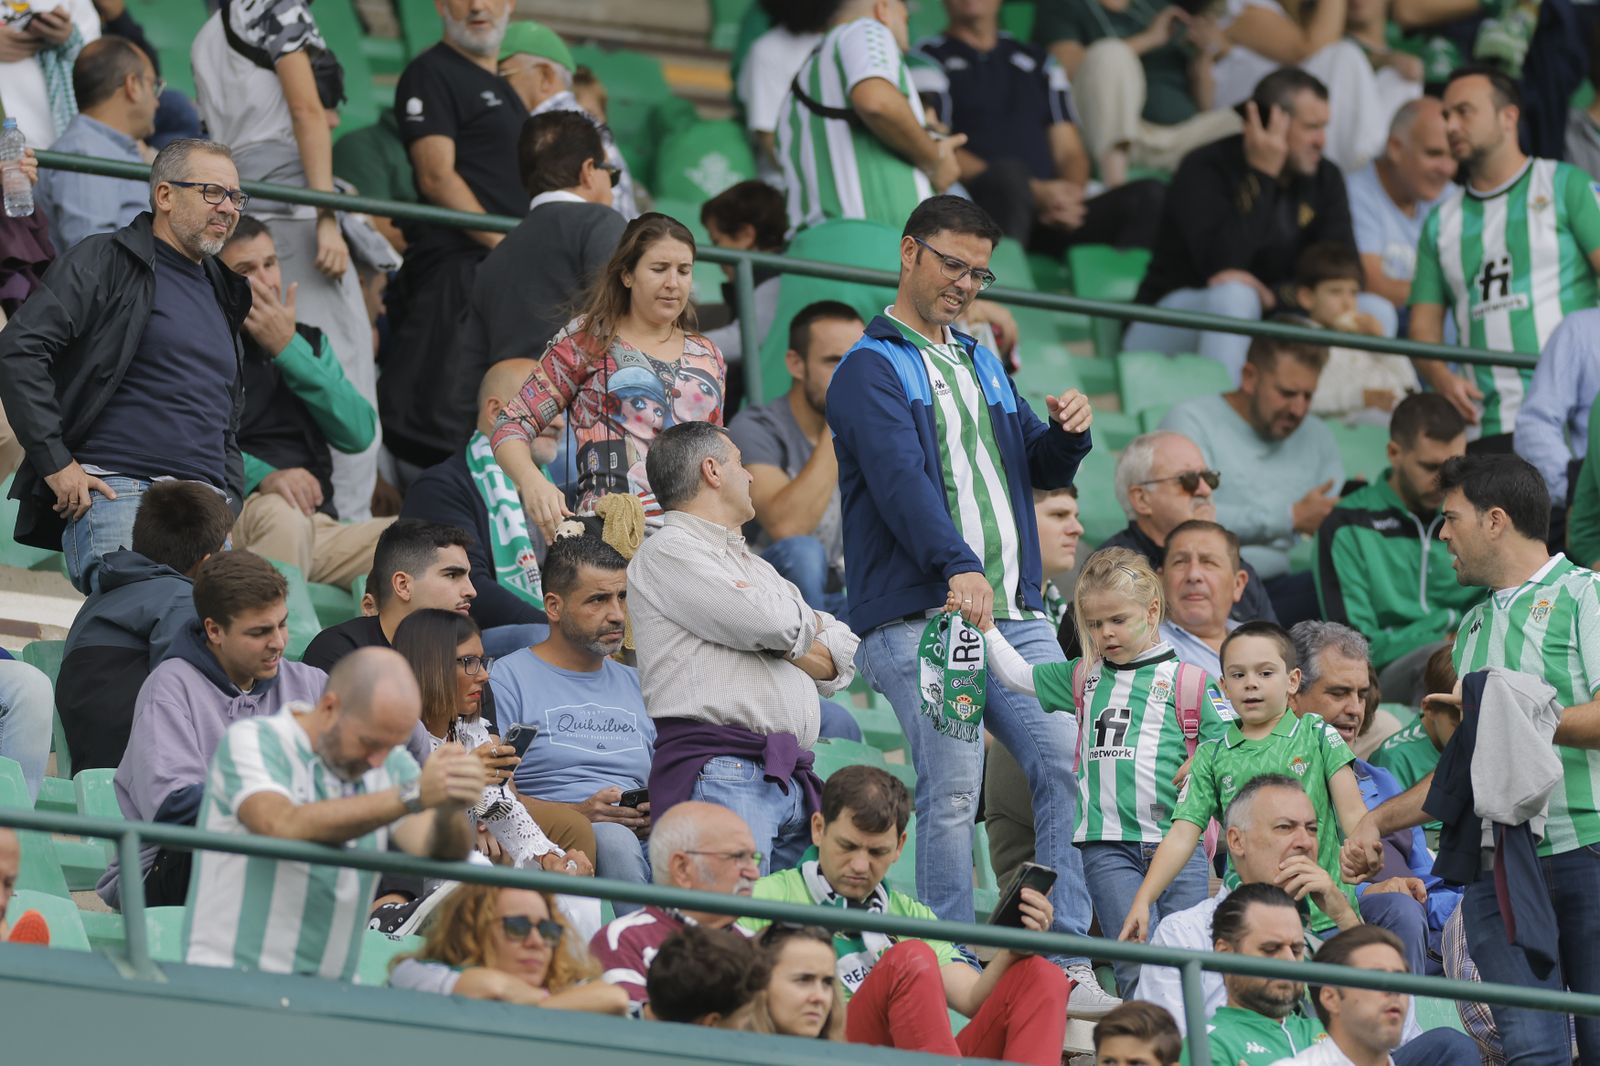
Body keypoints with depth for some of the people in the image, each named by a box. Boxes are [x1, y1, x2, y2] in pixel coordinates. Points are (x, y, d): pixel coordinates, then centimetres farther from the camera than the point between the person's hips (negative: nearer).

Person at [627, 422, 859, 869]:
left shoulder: (755, 565, 29)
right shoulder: (669, 551, 2)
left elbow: (844, 656, 22)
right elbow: (773, 623, -10)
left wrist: (780, 643, 2)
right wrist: (809, 624, 14)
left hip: (792, 778, 8)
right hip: (719, 775, -8)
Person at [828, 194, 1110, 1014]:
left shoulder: (979, 363, 23)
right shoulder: (871, 370, -2)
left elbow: (1039, 469, 26)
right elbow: (902, 480, -18)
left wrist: (1067, 433, 1)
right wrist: (958, 568, -33)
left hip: (1013, 610, 7)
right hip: (919, 614, -7)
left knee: (1067, 768, -5)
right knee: (951, 795, -10)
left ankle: (1067, 966, -4)